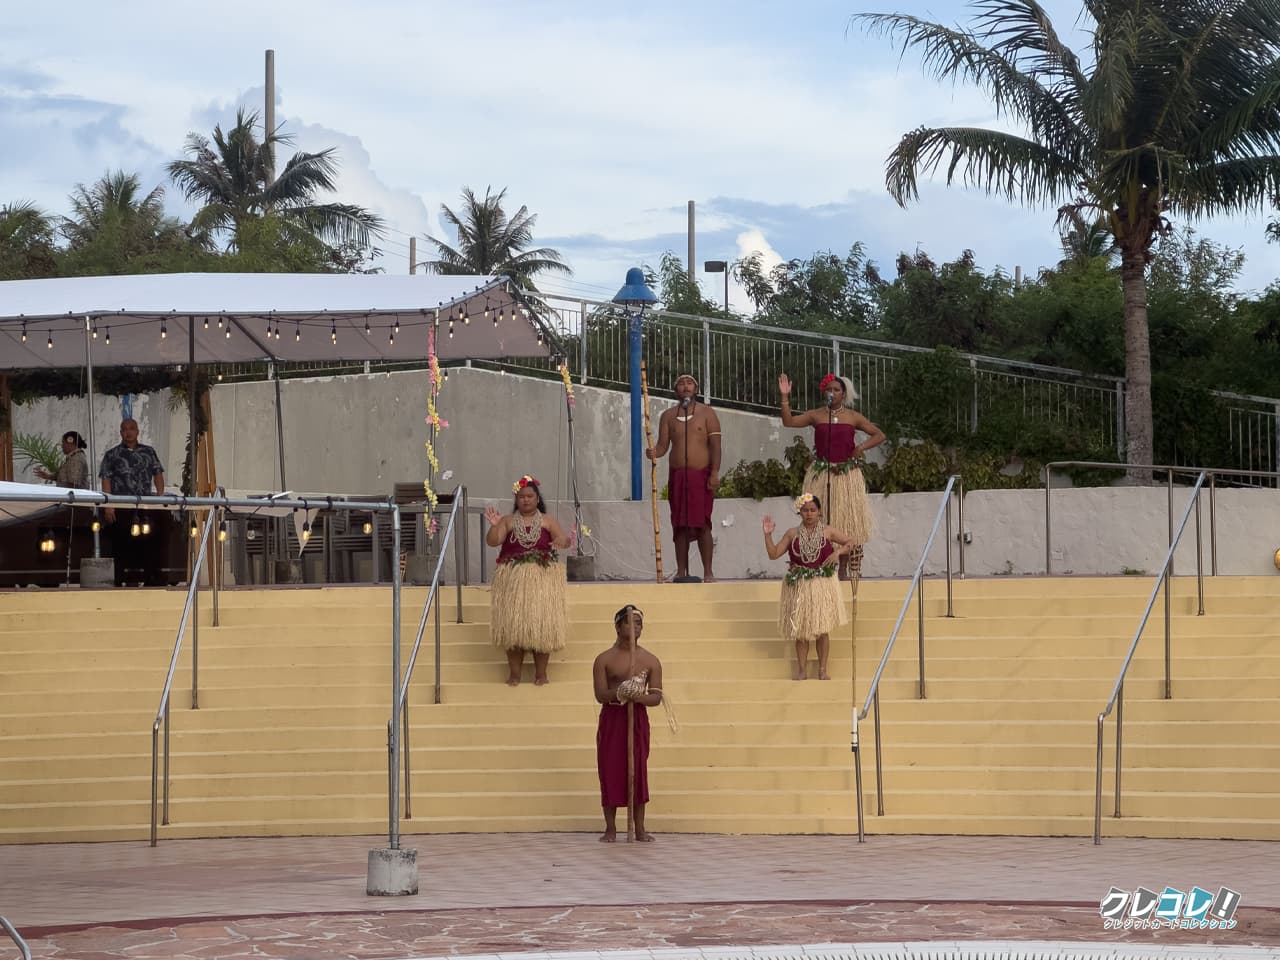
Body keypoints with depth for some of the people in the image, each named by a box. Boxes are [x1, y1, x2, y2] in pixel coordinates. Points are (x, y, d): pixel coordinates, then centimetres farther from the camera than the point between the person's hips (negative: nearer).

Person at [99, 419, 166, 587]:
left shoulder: (149, 452, 13)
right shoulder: (112, 455, 6)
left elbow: (158, 475, 13)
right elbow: (106, 480, 1)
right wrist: (108, 506, -8)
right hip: (122, 509, -2)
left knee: (152, 542, 0)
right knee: (122, 546, 0)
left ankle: (152, 580, 5)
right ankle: (120, 582, 3)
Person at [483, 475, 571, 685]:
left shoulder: (547, 520, 6)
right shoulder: (508, 521, 6)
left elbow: (562, 539, -3)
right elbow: (492, 542, -5)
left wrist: (565, 542, -26)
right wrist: (494, 525, -22)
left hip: (542, 580, 0)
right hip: (513, 580, 0)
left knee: (541, 623, -1)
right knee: (513, 624, 0)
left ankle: (541, 672, 9)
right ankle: (514, 672, 9)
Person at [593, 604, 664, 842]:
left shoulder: (650, 660, 3)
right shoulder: (604, 659, 0)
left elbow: (656, 697, -1)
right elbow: (600, 695, -8)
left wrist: (638, 696, -22)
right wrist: (619, 692, -28)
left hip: (638, 718, 1)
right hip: (611, 718, -1)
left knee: (639, 771, 0)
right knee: (610, 771, -1)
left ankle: (640, 829, 7)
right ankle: (610, 829, 8)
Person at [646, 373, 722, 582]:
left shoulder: (707, 413, 4)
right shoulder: (668, 416, 12)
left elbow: (715, 445, -3)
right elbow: (663, 444, 8)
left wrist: (714, 472, -14)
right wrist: (654, 453, -16)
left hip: (701, 474, -3)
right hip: (677, 475, 3)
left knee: (702, 523, -8)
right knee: (680, 525, 2)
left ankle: (708, 572, -5)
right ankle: (681, 571, 5)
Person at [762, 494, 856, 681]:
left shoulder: (828, 532, 3)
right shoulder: (793, 534, 4)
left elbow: (850, 542, 10)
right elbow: (773, 554, 2)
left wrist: (838, 552, -8)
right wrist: (768, 534, -9)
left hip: (822, 585, -1)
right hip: (799, 586, 1)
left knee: (823, 628, -1)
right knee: (800, 629, 3)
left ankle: (823, 668, 6)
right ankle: (801, 669, 10)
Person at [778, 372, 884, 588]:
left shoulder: (852, 417, 5)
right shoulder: (816, 415, 5)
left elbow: (879, 435, 9)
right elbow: (789, 421, -4)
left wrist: (862, 447, -7)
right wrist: (785, 397, -13)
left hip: (847, 474, 0)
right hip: (821, 474, 0)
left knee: (848, 521, -1)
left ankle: (844, 570, 5)